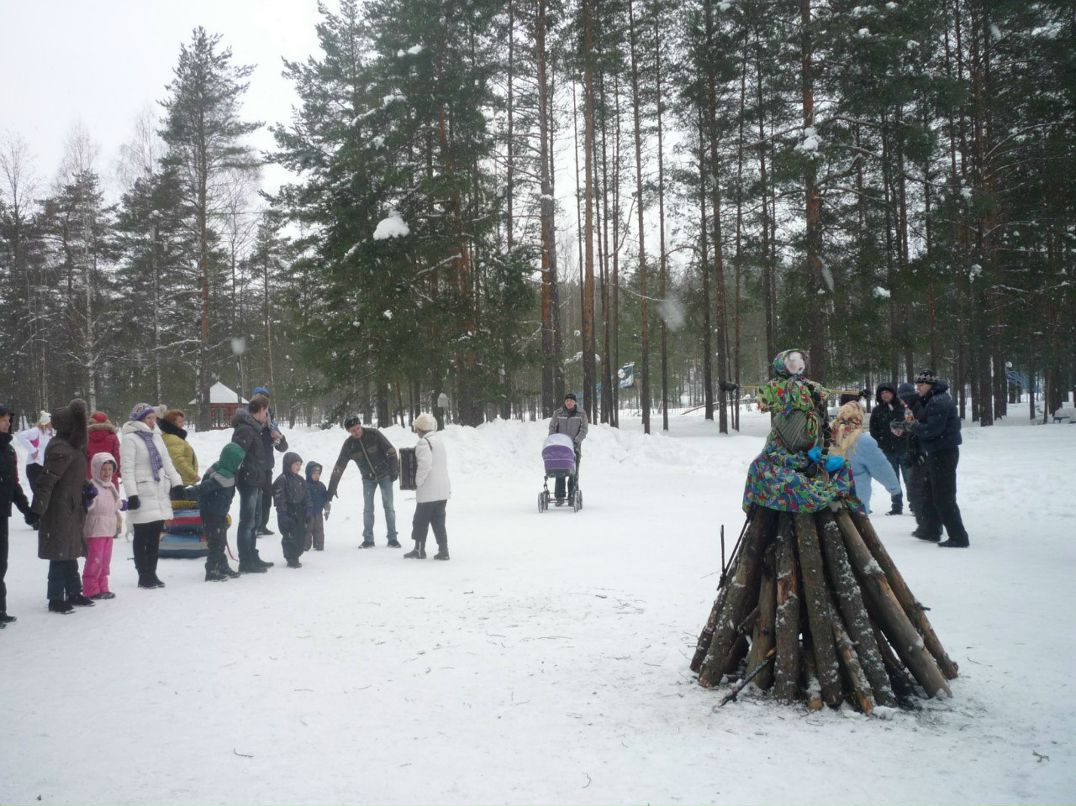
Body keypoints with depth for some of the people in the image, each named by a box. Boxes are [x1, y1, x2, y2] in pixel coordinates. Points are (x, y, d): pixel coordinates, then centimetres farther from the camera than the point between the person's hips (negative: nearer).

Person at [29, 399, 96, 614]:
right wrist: (36, 511, -24)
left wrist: (87, 487, 7)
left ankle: (73, 593, 27)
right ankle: (56, 599, 7)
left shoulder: (73, 446, 12)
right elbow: (46, 481, -22)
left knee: (70, 554, 17)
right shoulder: (61, 449, -19)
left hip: (71, 511, 10)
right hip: (60, 513, -10)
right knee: (60, 555, -2)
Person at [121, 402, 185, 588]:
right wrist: (132, 495, -18)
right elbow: (128, 469, -12)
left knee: (155, 535, 11)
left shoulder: (156, 436, 14)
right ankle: (144, 576, 8)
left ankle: (151, 574, 19)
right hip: (143, 495, -7)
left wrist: (176, 482, 9)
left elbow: (166, 462, 18)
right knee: (142, 537, 1)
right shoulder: (130, 439, -8)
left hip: (160, 493, 7)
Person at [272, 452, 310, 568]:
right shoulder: (282, 480, -12)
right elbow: (280, 499, -17)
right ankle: (291, 559, 4)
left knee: (302, 535, 10)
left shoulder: (300, 480, 12)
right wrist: (283, 515, -21)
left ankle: (295, 556, 25)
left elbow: (306, 497, 16)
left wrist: (308, 511, 9)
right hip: (288, 514, -7)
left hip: (299, 513, 8)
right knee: (289, 537, -6)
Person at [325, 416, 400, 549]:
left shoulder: (374, 434, -20)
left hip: (385, 475, -2)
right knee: (367, 508, 0)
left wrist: (394, 470, -18)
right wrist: (331, 490, -13)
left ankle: (392, 538, 4)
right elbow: (338, 468, -11)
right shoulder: (349, 445, -12)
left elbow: (391, 451, -14)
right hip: (368, 478, 2)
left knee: (388, 506, -2)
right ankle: (368, 539, 10)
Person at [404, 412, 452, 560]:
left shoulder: (424, 443, -14)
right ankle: (443, 551, 7)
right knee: (439, 521, 11)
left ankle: (419, 550, 14)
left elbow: (425, 465, -23)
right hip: (443, 490, 8)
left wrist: (418, 482, -11)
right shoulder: (440, 441, 15)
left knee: (420, 521, 6)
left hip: (429, 491, -8)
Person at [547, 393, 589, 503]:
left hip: (575, 445, 0)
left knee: (574, 471, -3)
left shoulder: (581, 414, 1)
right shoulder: (558, 413, 3)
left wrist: (576, 441, -15)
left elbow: (584, 429, -3)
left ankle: (572, 496, 2)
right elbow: (552, 427, 6)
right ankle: (559, 496, -5)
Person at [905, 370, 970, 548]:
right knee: (930, 493, 20)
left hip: (943, 454, -11)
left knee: (944, 497, -8)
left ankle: (958, 537, -5)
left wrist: (913, 424, -9)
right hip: (937, 453, 11)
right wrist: (914, 422, -1)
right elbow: (926, 425, 17)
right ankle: (931, 530, 32)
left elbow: (931, 430, -25)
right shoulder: (932, 400, 15)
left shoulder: (940, 402, -19)